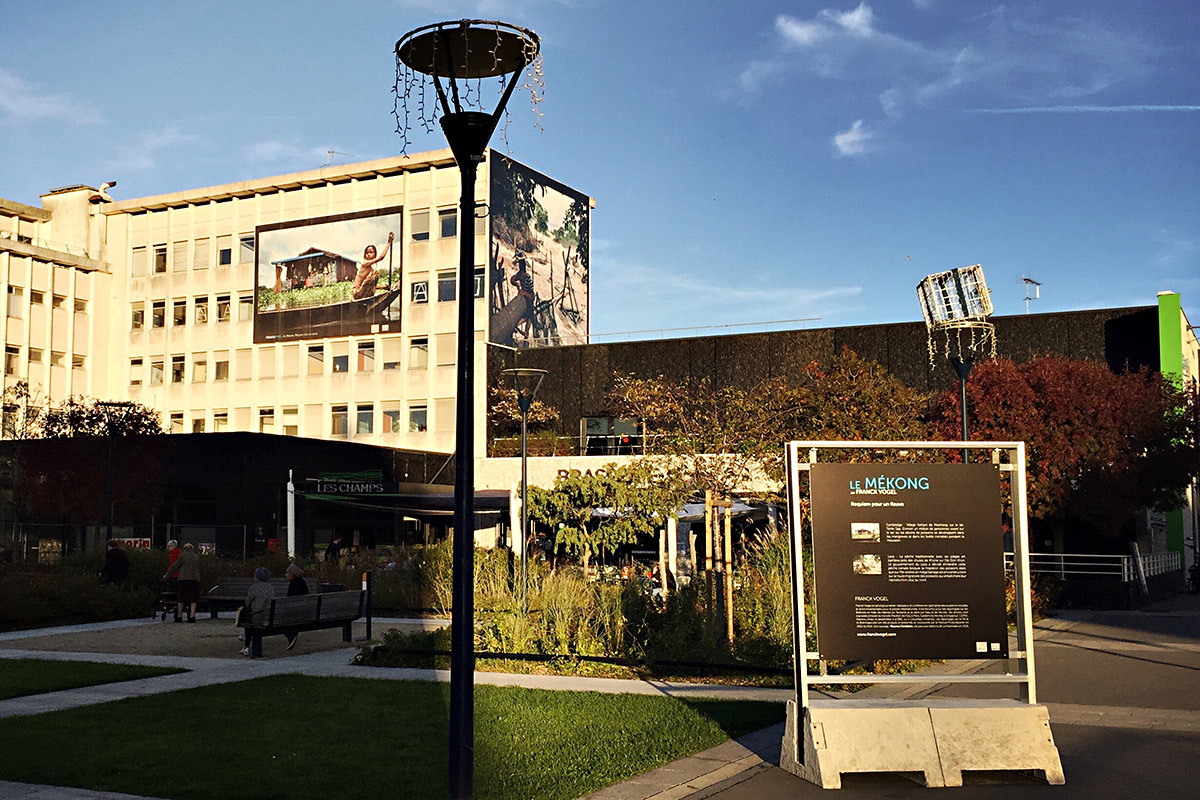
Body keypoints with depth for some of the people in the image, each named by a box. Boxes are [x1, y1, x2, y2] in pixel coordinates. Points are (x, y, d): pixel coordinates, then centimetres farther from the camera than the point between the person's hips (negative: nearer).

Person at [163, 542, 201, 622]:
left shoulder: (183, 555, 4)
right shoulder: (197, 557, 18)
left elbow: (175, 566, 2)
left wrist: (167, 575, 10)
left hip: (184, 579, -3)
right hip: (195, 579, 3)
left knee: (181, 599, 5)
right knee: (193, 599, 0)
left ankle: (179, 616, 7)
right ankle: (192, 616, -11)